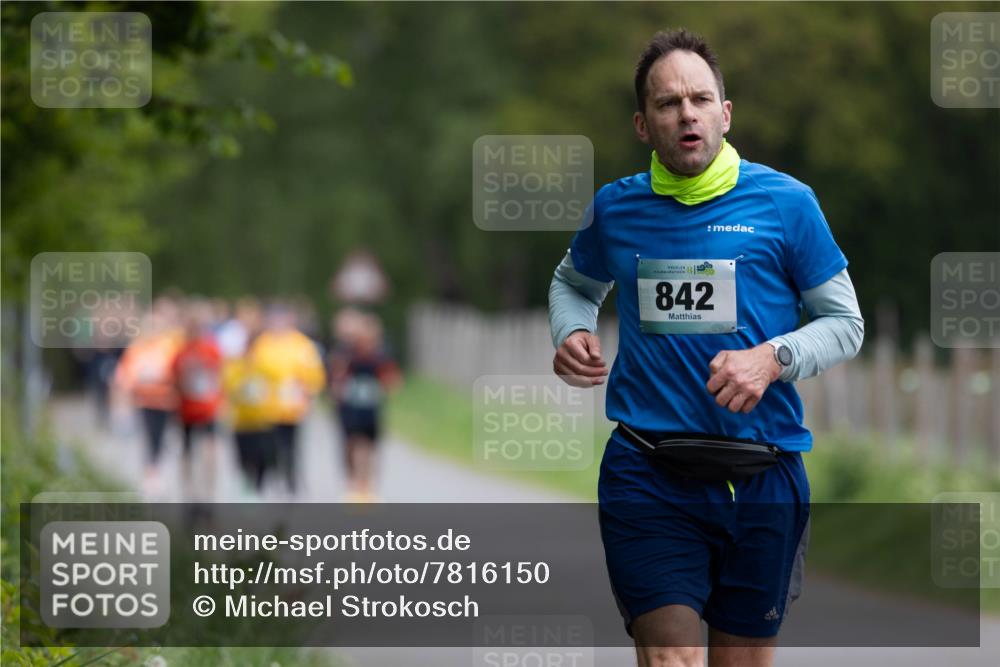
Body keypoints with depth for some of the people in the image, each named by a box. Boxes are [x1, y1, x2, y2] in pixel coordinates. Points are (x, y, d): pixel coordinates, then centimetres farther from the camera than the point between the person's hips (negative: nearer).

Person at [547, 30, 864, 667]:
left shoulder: (785, 202, 0)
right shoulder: (615, 207, 7)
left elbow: (846, 323, 5)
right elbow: (574, 283, 28)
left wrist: (772, 359, -14)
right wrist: (571, 335, 5)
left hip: (762, 477, 0)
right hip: (646, 472, 0)